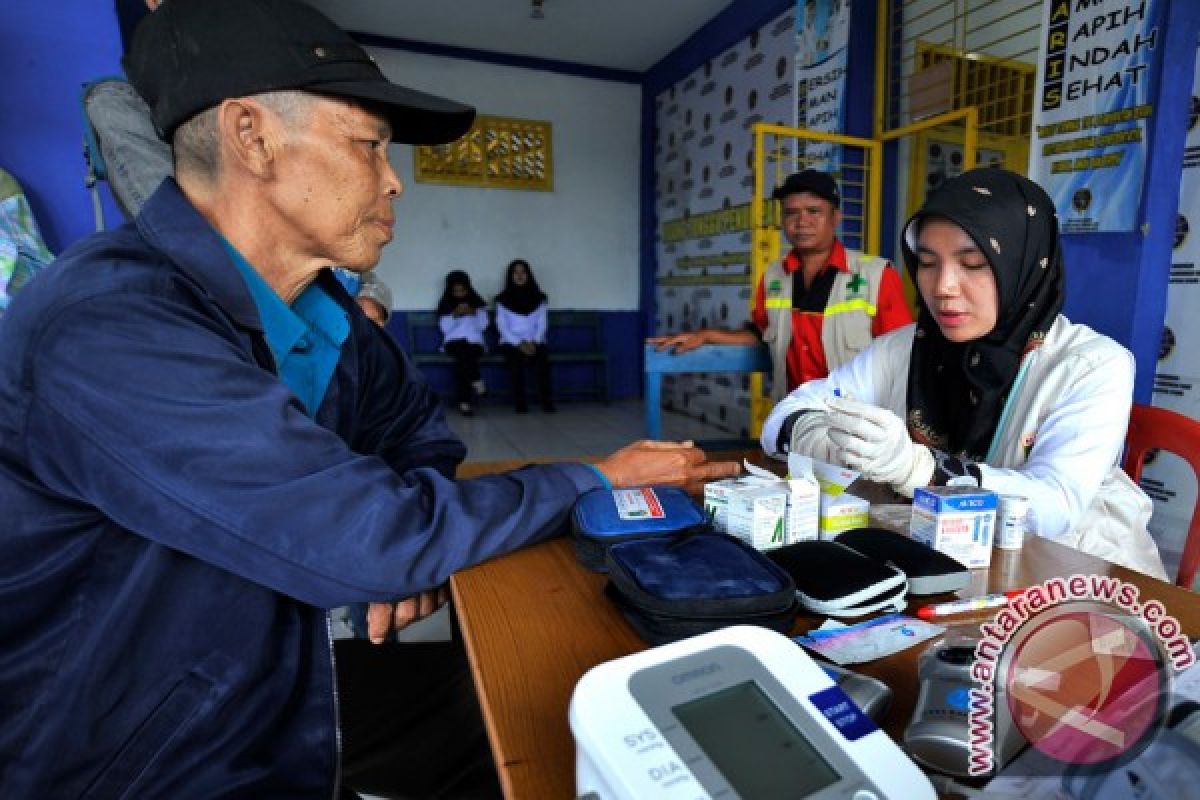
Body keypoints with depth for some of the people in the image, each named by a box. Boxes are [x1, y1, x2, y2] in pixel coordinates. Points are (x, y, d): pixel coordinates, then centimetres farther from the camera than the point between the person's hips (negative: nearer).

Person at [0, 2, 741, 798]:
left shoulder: (320, 307, -4)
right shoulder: (111, 328, -30)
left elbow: (414, 416, 9)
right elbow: (374, 540, -33)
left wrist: (412, 532, -11)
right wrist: (602, 481, -20)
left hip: (281, 687, 6)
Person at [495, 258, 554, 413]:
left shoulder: (538, 298, 11)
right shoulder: (503, 300, 5)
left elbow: (542, 324, 6)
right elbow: (502, 326, -1)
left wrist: (534, 342, -12)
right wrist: (519, 343, -15)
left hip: (534, 342, 1)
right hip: (511, 342, -1)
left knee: (542, 359, -32)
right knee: (516, 360, -35)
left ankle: (548, 402, -28)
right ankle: (520, 404, -27)